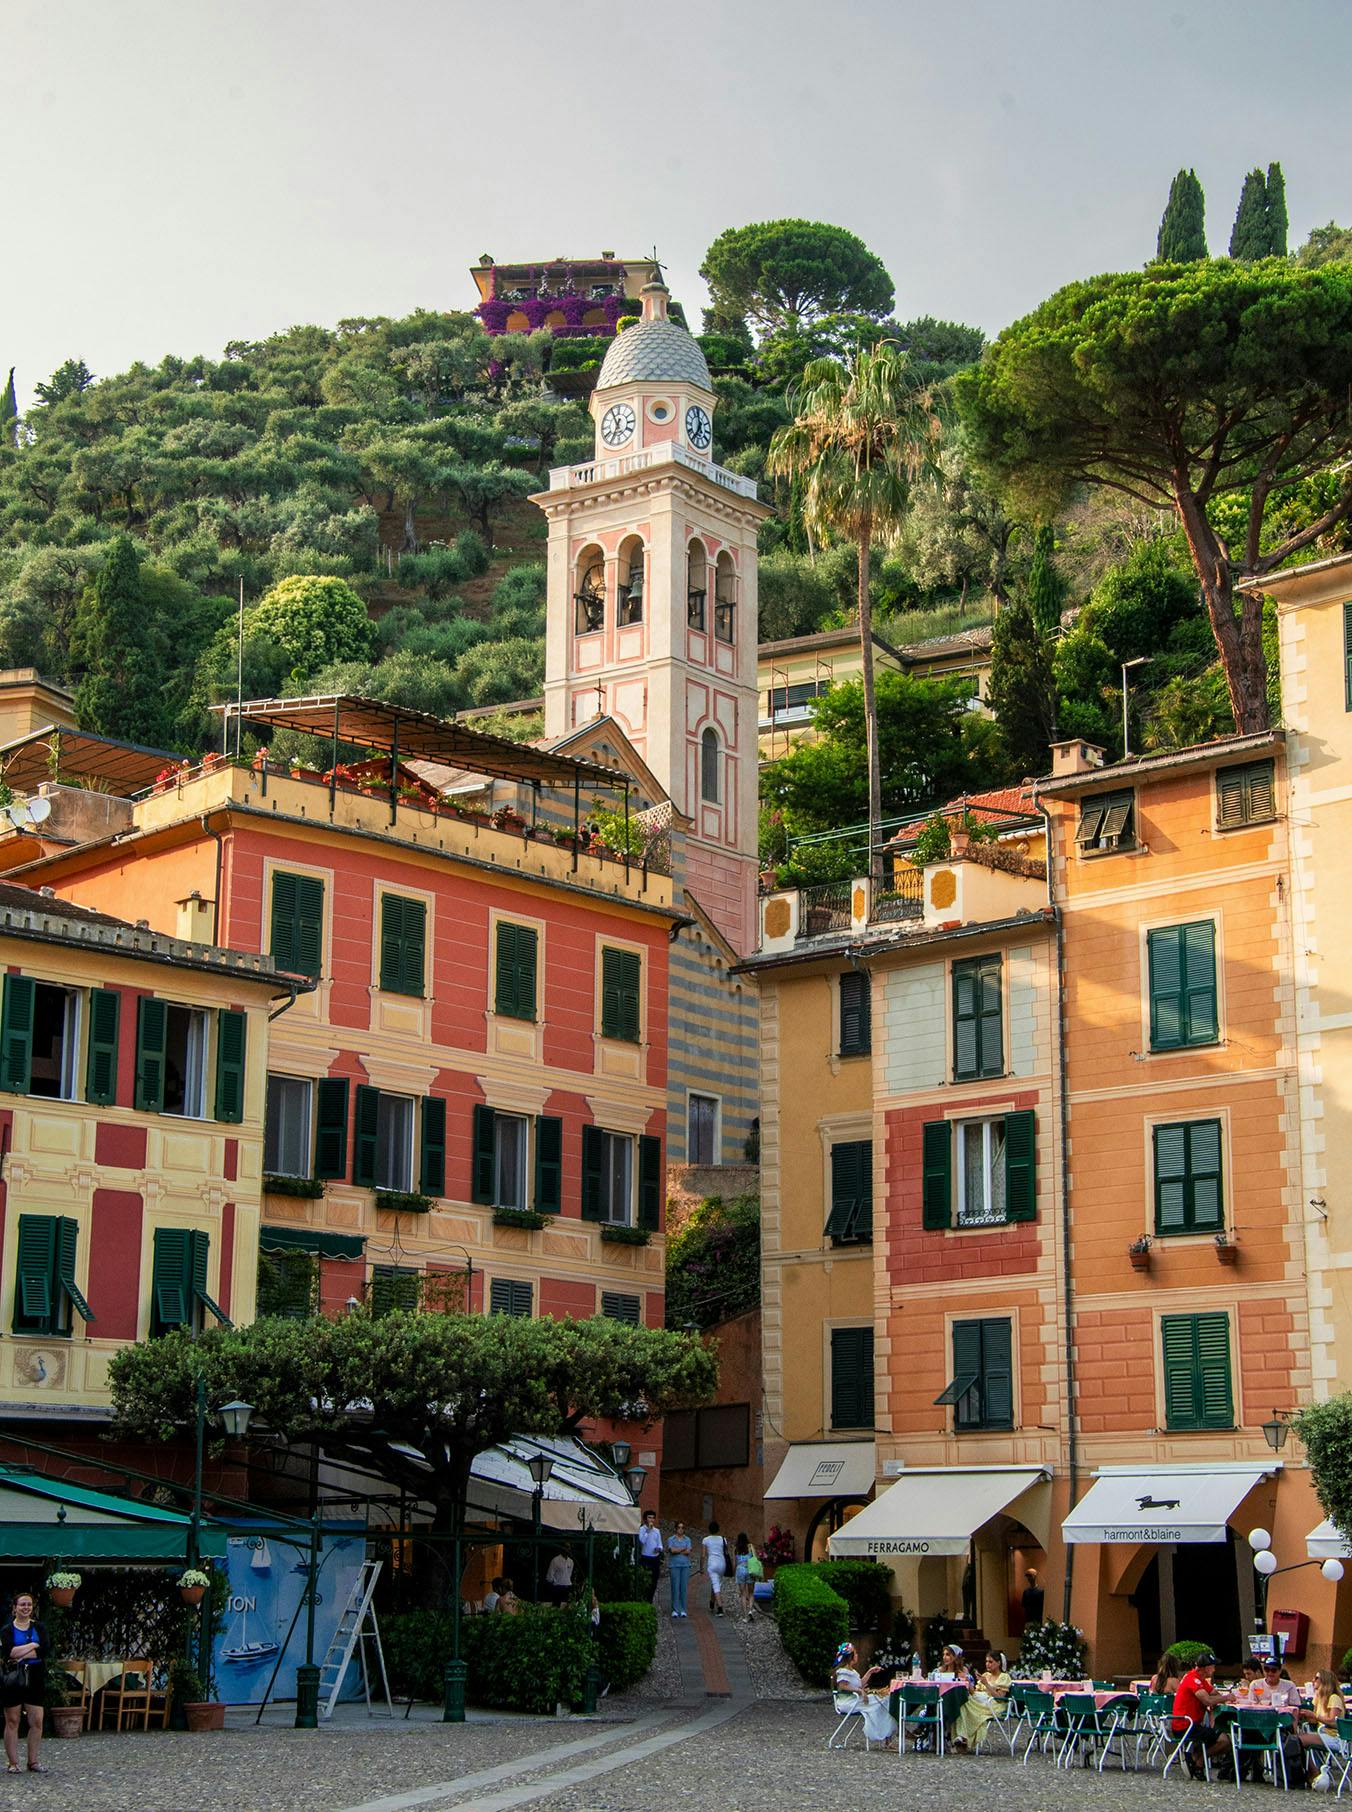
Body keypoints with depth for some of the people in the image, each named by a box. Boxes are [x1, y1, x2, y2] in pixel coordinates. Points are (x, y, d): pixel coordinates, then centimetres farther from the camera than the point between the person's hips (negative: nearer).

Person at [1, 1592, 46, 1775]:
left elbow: (44, 1650, -7)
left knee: (37, 1721, -1)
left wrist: (20, 1654, -15)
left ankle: (33, 1761, 9)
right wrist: (33, 1645, -13)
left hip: (35, 1678, 2)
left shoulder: (38, 1628, 8)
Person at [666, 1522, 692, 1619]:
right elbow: (672, 1550, -12)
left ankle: (683, 1610, 4)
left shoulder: (687, 1539, 10)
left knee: (684, 1588, -1)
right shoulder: (671, 1539, 4)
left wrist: (677, 1551, -6)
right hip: (674, 1566, -2)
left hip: (685, 1565, 2)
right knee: (675, 1587, -6)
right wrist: (683, 1549, -3)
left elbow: (688, 1552, -4)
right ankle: (675, 1610, -2)